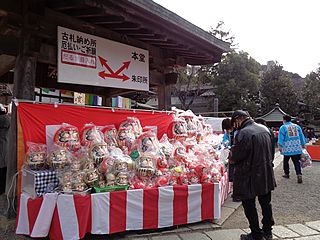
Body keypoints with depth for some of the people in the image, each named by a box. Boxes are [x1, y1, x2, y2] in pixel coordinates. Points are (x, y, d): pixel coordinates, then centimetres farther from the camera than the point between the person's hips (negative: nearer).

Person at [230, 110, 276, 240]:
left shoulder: (243, 133, -24)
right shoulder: (264, 128, 2)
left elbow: (235, 157, -20)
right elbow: (270, 150, 12)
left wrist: (232, 149, -1)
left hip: (249, 177, -8)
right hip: (266, 174, 8)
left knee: (249, 206, 9)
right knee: (266, 203, 22)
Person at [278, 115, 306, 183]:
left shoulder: (283, 127, -4)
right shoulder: (297, 126, 9)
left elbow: (280, 138, -8)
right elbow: (301, 136, 12)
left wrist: (280, 146, -5)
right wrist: (303, 144, 19)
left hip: (287, 148, -3)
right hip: (297, 148, 3)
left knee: (286, 161, 14)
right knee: (297, 162, 2)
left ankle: (287, 174, 25)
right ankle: (299, 175, -11)